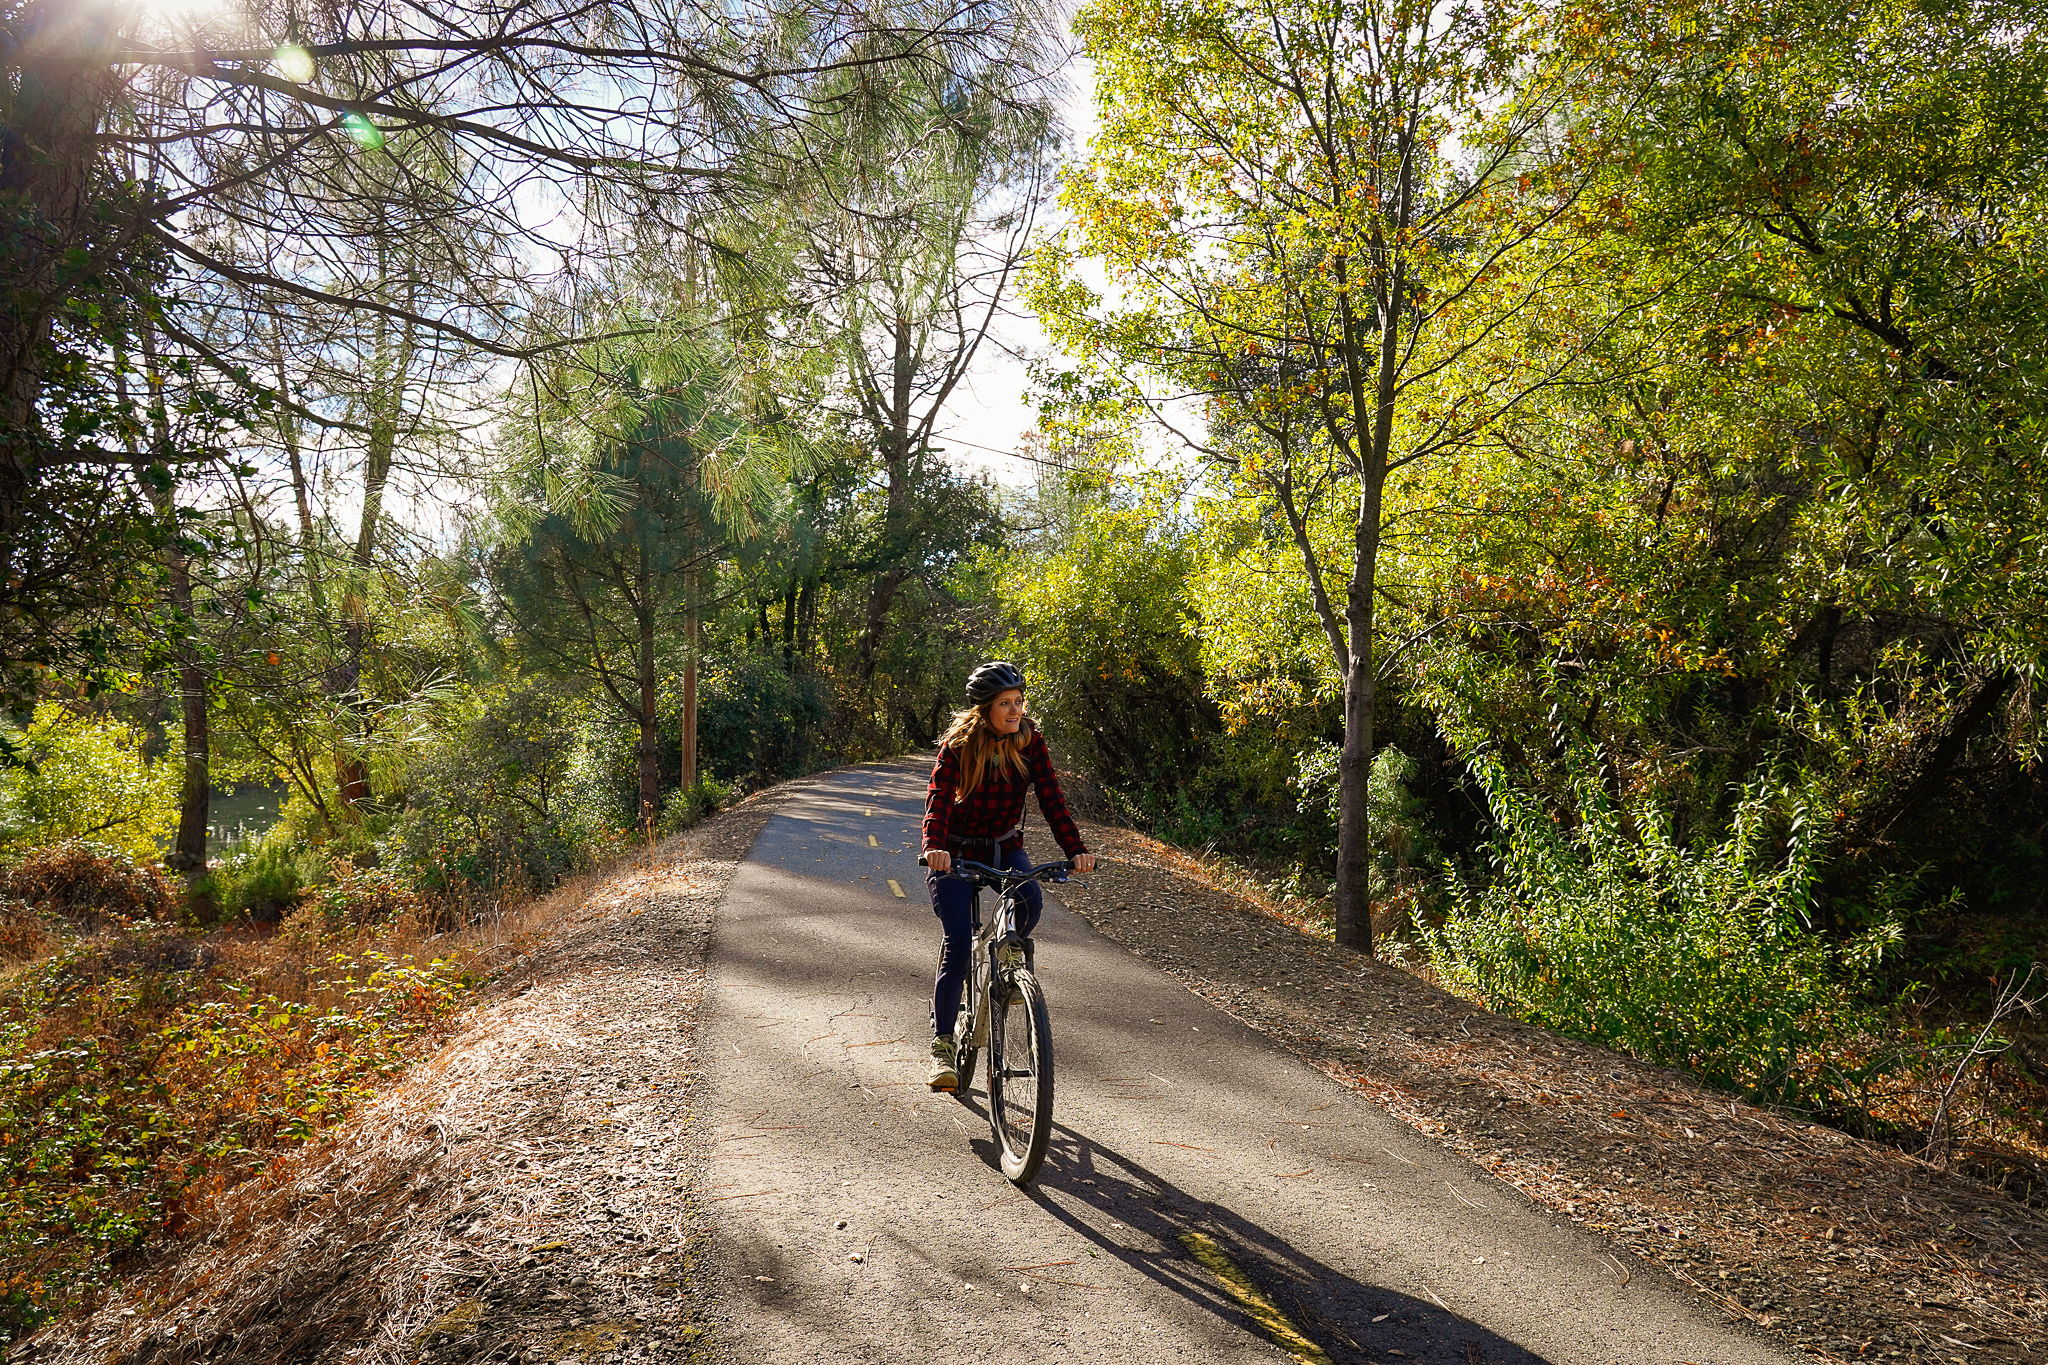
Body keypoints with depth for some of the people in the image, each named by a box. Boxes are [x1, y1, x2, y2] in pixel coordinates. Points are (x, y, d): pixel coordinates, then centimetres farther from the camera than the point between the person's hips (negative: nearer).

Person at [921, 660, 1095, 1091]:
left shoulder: (1030, 742, -11)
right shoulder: (958, 745, -17)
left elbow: (1051, 798, -16)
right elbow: (938, 798, -29)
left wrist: (1075, 849, -30)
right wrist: (934, 846, -48)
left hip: (1005, 847, 2)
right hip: (955, 852, -2)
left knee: (1031, 902, -28)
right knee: (957, 945, -12)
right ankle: (941, 1046, 1)